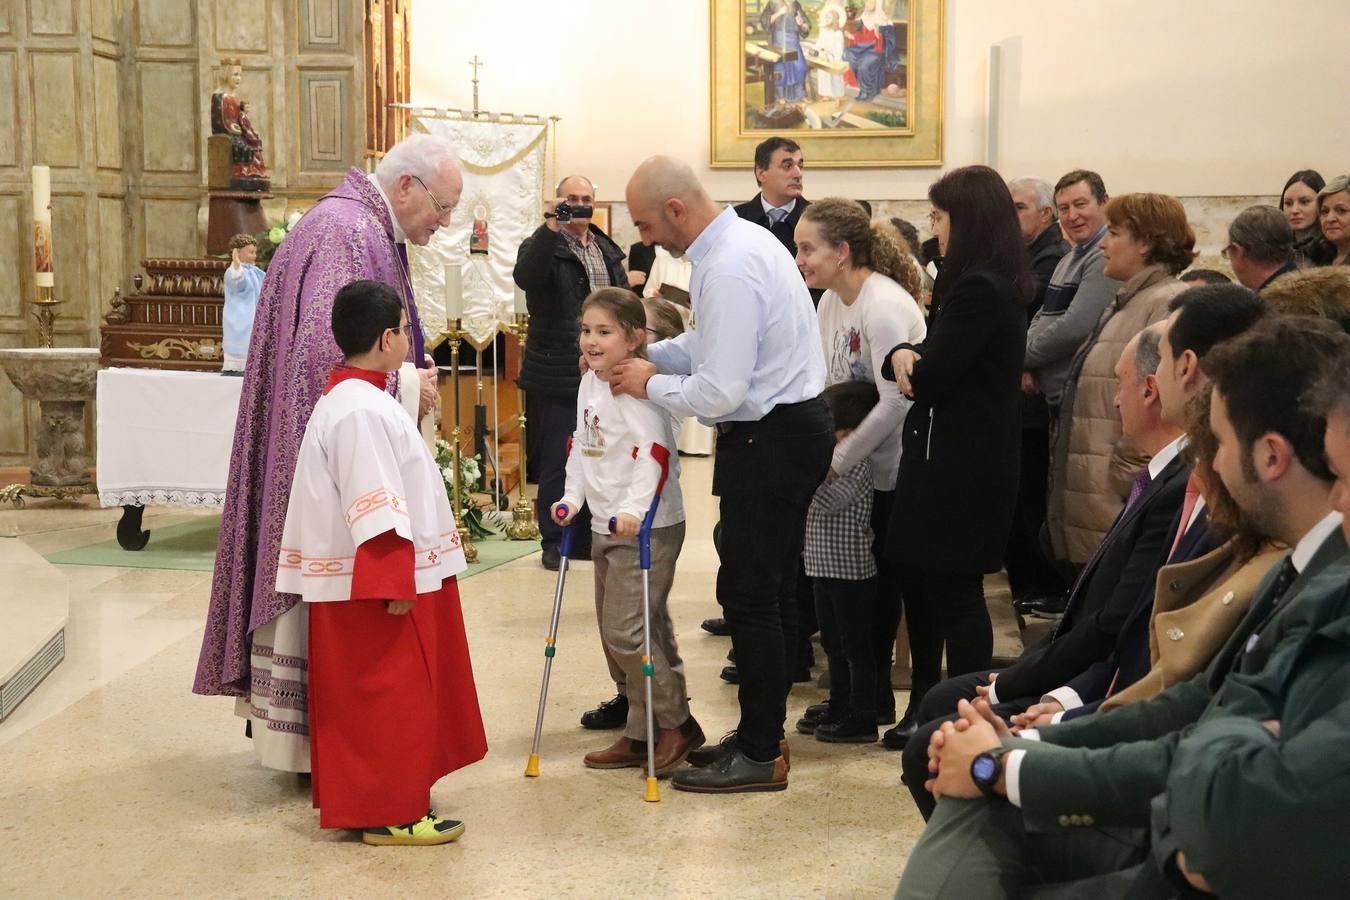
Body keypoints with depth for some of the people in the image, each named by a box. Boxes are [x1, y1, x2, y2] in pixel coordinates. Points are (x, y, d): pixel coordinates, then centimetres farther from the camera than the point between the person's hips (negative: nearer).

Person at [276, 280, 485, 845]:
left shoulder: (353, 397, 13)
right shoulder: (361, 410, -21)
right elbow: (375, 508, -24)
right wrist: (396, 582, -23)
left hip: (376, 581, 11)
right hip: (375, 584, -11)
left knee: (379, 699, 17)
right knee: (390, 698, -2)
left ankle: (370, 799, 27)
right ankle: (389, 814, 7)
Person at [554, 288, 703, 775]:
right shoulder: (589, 384, 11)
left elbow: (655, 453, -25)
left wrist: (633, 509, -33)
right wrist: (572, 497, 10)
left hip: (646, 528, -10)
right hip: (606, 526, 10)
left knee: (627, 631, -11)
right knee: (615, 633, 13)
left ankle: (678, 725, 4)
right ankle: (641, 733, 23)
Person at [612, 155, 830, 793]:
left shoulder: (729, 270, -23)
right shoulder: (744, 239, 10)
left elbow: (718, 393, -25)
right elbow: (712, 341, 22)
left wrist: (650, 385, -8)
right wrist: (647, 355, 8)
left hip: (769, 441, -11)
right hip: (787, 431, 11)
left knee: (748, 593, -3)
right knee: (771, 590, 16)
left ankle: (759, 754, 7)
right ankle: (763, 734, 28)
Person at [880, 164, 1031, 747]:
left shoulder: (979, 290, -19)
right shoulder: (994, 285, 14)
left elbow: (931, 377, -20)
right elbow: (928, 362, 12)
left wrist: (909, 362, 1)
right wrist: (904, 356, -10)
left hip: (961, 465, -10)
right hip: (948, 457, 10)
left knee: (953, 590, -2)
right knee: (920, 581, 17)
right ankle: (927, 709, 28)